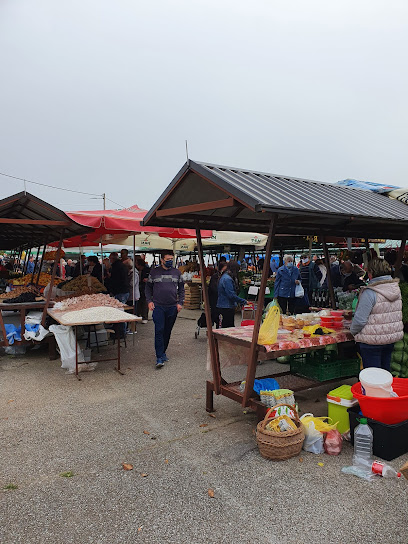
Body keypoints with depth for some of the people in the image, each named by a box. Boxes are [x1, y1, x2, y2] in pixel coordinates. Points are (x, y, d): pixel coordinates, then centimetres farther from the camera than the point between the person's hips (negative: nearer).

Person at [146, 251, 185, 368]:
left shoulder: (177, 272, 10)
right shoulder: (154, 272, 4)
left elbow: (181, 289, 14)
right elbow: (148, 287, 11)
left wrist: (180, 302, 4)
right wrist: (149, 301, -1)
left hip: (172, 307, 3)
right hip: (158, 306, -2)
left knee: (167, 331, 10)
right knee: (159, 331, -10)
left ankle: (163, 352, 26)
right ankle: (159, 358, -9)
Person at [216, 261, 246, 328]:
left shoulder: (225, 277, 14)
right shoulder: (227, 279, -18)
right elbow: (231, 295, -21)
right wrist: (242, 301, -12)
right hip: (225, 309, -10)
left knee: (231, 327, 14)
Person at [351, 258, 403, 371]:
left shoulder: (370, 293, -22)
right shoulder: (396, 288, 1)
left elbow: (360, 319, -22)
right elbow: (397, 314, 12)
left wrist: (353, 331, -5)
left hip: (372, 341, -7)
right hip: (392, 337, 7)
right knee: (385, 372, 20)